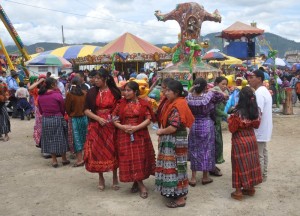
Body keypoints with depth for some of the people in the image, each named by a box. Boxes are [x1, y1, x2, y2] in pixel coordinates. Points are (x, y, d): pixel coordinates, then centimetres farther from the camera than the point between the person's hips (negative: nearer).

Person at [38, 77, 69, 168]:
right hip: (57, 119, -4)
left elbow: (40, 110, 8)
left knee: (50, 139, 13)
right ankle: (64, 159, 20)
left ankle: (54, 160, 18)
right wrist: (61, 116, 16)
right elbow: (63, 109, -4)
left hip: (45, 120, 4)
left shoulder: (40, 96, -1)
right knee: (60, 139, 9)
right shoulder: (57, 95, -14)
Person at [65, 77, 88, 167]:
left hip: (75, 118, -3)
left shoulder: (69, 94, -12)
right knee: (84, 137, 15)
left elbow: (67, 108, -3)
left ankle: (80, 159, 0)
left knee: (77, 138, 2)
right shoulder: (84, 93, -4)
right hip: (84, 117, 4)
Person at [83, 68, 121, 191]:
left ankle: (115, 177, 22)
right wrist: (98, 118, -15)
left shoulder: (115, 92, -2)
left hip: (111, 125, -1)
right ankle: (101, 178, 21)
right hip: (96, 125, 1)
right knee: (98, 151, 5)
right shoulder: (91, 92, -1)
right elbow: (86, 110, -2)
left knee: (112, 151, 5)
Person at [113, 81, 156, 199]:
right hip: (124, 135, 1)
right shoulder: (121, 104, 3)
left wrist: (136, 127, -17)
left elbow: (148, 119, -6)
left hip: (140, 135, -1)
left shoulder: (143, 104, -1)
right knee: (129, 159, -1)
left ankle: (137, 182, 24)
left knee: (140, 159, 3)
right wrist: (122, 126, -14)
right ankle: (141, 186, 10)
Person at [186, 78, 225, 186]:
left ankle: (193, 178, 13)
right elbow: (221, 96, -3)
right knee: (206, 150, 9)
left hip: (194, 126, 2)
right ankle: (205, 177, 19)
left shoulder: (189, 97, -9)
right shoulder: (209, 96, -15)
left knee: (194, 150, 10)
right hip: (207, 125, -2)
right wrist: (212, 92, 12)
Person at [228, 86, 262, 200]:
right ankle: (250, 188, 26)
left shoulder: (238, 113, -21)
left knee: (240, 164, 3)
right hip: (251, 138, 5)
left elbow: (232, 129, -13)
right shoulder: (256, 111, -4)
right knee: (251, 162, 15)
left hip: (239, 140, -5)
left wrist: (230, 118, 1)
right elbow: (256, 125, 10)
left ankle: (238, 191, 9)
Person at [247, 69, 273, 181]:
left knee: (258, 155, -1)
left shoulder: (259, 93, -21)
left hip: (259, 129, -10)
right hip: (264, 128, 10)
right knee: (263, 153, 18)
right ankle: (263, 175, 28)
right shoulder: (265, 91, 12)